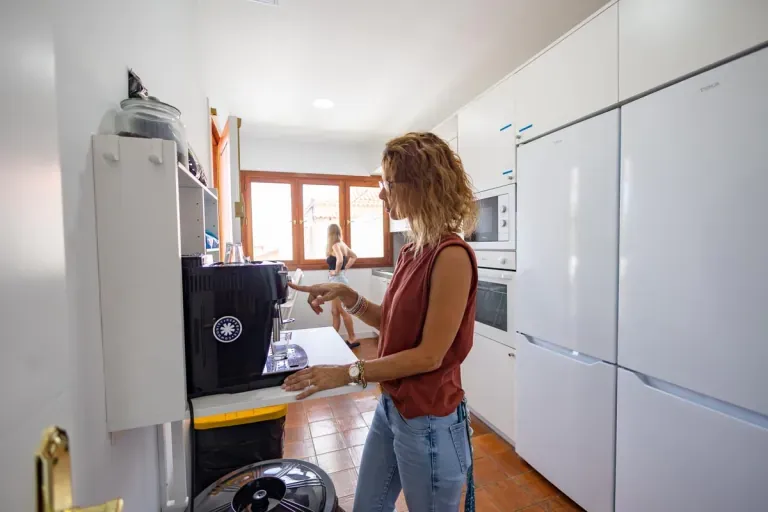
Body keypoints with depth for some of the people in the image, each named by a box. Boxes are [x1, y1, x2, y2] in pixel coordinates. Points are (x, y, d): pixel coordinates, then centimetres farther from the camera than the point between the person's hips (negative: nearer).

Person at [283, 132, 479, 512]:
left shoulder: (451, 256, -23)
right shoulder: (411, 250, 3)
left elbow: (429, 355, -22)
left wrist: (348, 373, -18)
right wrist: (346, 296, -4)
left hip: (428, 420, -7)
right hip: (391, 407, 8)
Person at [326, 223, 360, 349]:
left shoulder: (335, 245, -15)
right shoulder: (342, 244, 10)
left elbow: (340, 260, -34)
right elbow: (354, 256, 22)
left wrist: (336, 271, -18)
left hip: (337, 279, -9)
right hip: (335, 280, 9)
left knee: (342, 311, 0)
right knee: (335, 312, 13)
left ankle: (352, 340, 10)